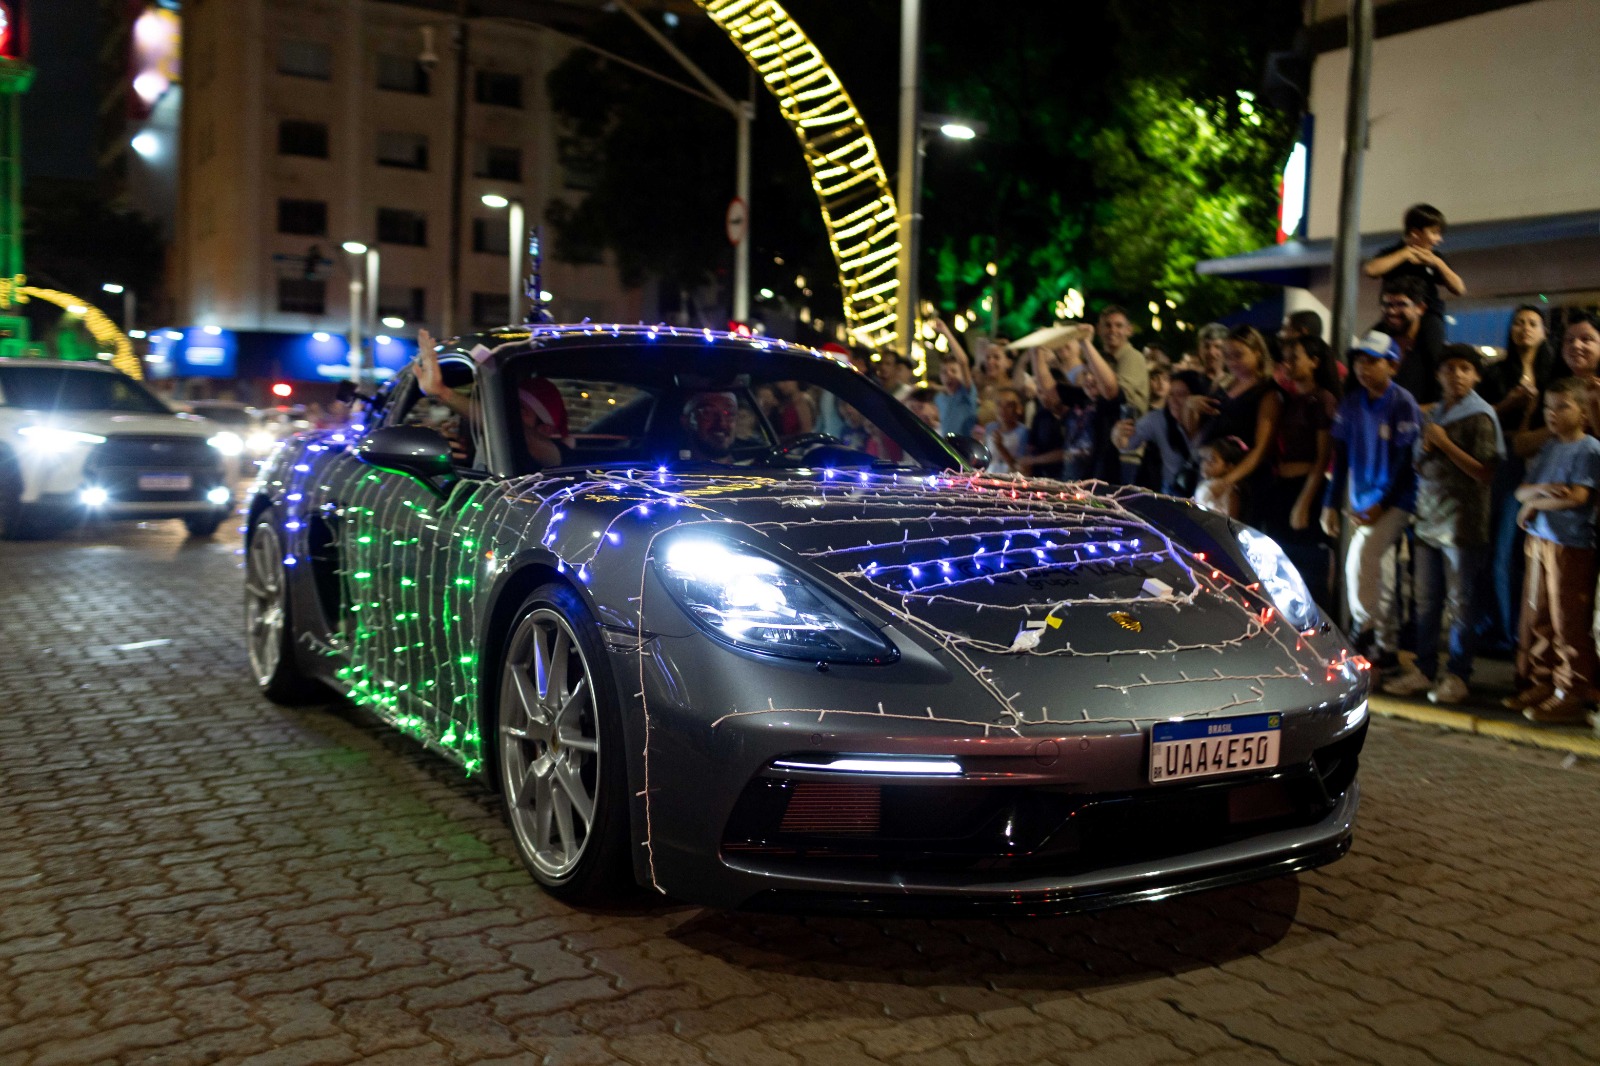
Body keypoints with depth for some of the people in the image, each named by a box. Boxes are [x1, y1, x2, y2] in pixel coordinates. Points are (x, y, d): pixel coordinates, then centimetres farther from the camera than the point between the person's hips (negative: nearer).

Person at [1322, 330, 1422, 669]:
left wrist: (1380, 504, -14)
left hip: (1395, 501, -6)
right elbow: (1341, 456, 8)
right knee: (1377, 569, 11)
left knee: (1361, 558, -19)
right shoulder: (1352, 403, 5)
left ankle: (1364, 635, -6)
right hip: (1364, 501, 6)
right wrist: (1331, 504, 6)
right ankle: (1387, 647, 22)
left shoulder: (1403, 404, -12)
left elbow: (1405, 460, -12)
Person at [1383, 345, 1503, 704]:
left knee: (1460, 603, 0)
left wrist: (1444, 443, -14)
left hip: (1463, 523, -6)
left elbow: (1484, 473, -11)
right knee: (1426, 601, 9)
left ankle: (1457, 675, 7)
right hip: (1428, 520, 6)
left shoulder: (1480, 416, -5)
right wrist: (1425, 447, 0)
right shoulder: (1433, 415, 15)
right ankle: (1423, 670, 16)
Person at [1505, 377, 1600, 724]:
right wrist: (1541, 490, -13)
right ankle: (1540, 683, 23)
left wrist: (1534, 503, -7)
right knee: (1536, 617, 12)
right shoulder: (1549, 448, 13)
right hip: (1540, 541, 8)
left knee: (1568, 623, -3)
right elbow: (1521, 491, 9)